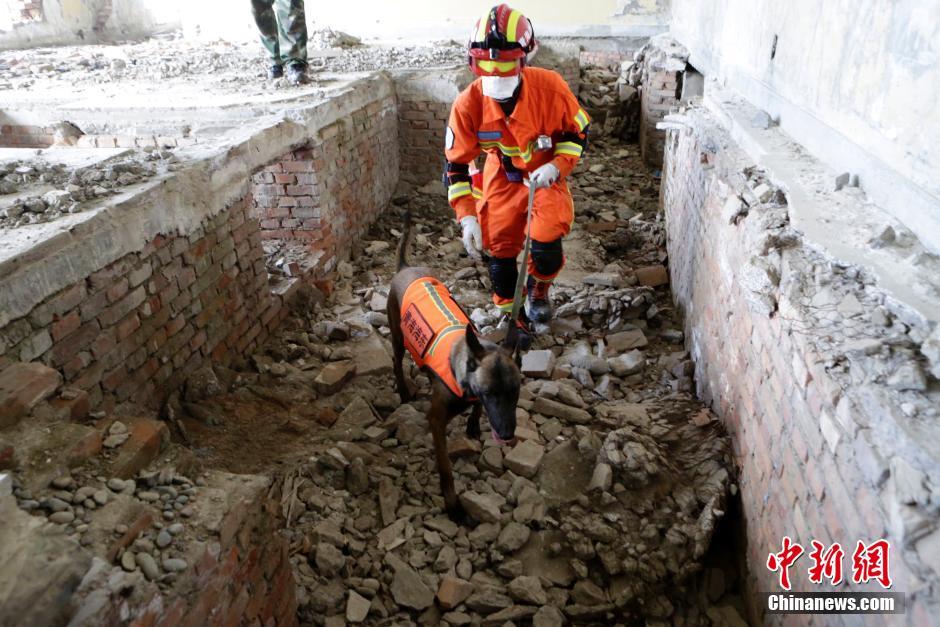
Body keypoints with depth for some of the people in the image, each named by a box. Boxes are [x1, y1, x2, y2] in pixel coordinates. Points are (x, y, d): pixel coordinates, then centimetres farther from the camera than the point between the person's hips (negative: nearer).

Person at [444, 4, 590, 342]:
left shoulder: (550, 88, -25)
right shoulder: (468, 104, -23)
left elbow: (578, 131, -8)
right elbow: (456, 163, -14)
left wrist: (556, 166, -24)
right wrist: (466, 216, -22)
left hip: (546, 175, -1)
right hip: (502, 178, 1)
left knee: (546, 249, -14)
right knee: (499, 251, 2)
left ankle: (538, 288, 23)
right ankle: (511, 317, 26)